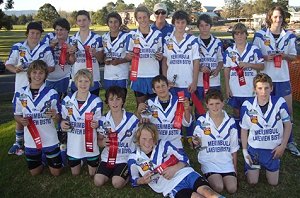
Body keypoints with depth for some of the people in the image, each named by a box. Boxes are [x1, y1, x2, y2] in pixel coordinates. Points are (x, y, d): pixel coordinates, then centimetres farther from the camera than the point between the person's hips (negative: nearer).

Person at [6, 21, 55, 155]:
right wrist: (15, 69, -18)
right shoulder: (17, 47, -2)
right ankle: (18, 142, 27)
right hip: (21, 87, 1)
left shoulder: (46, 49, -3)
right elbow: (8, 64, 4)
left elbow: (51, 67, 1)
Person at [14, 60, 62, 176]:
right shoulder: (20, 93, -4)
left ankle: (48, 156, 38)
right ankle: (41, 157, 46)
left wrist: (54, 115, -28)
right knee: (35, 172, 16)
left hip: (50, 139, -2)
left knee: (56, 172, 9)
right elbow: (17, 115, 6)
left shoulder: (52, 93, -11)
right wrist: (21, 120, -17)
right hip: (30, 140, 2)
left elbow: (58, 119, -5)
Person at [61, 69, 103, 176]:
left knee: (92, 173, 13)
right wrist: (62, 124, -16)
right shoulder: (67, 100, -4)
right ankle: (81, 162, 48)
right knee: (75, 173, 17)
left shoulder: (96, 101, -11)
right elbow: (63, 119, 6)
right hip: (73, 144, 2)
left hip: (90, 143, -2)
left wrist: (96, 124, -27)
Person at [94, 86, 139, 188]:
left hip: (126, 158, -3)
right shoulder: (103, 120, -2)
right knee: (98, 181, -12)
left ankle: (128, 173, 11)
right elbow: (100, 140, 8)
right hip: (108, 157, 3)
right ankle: (112, 172, 17)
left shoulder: (132, 119, -10)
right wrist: (102, 142, -16)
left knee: (117, 183, -21)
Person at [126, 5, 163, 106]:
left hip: (154, 75, 1)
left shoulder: (158, 34, 4)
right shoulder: (132, 35, 1)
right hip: (138, 75, -1)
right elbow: (127, 55, 6)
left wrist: (160, 56, -8)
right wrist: (130, 56, -16)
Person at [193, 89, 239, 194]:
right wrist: (196, 142, -25)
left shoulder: (230, 122, 0)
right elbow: (197, 144, 0)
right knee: (218, 188, -20)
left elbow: (234, 147, 8)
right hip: (209, 161, -2)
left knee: (232, 189, -12)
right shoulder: (201, 121, -7)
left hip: (227, 161, 2)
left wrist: (235, 167, 10)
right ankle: (209, 177, 12)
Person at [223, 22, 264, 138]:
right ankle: (238, 138, 26)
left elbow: (262, 66, 1)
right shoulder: (229, 51, 3)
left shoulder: (254, 49, -2)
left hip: (251, 89, -1)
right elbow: (226, 70, 5)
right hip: (235, 90, 2)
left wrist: (248, 64, -16)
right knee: (237, 113, 13)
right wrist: (227, 87, 0)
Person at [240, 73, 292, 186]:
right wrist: (244, 151, -4)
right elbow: (244, 130, -5)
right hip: (254, 148, 0)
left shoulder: (280, 103, -19)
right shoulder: (247, 106, -18)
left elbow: (288, 125, -4)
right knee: (252, 182, 9)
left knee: (273, 183, 14)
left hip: (274, 149, 1)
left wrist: (283, 146, -7)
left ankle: (268, 167, 44)